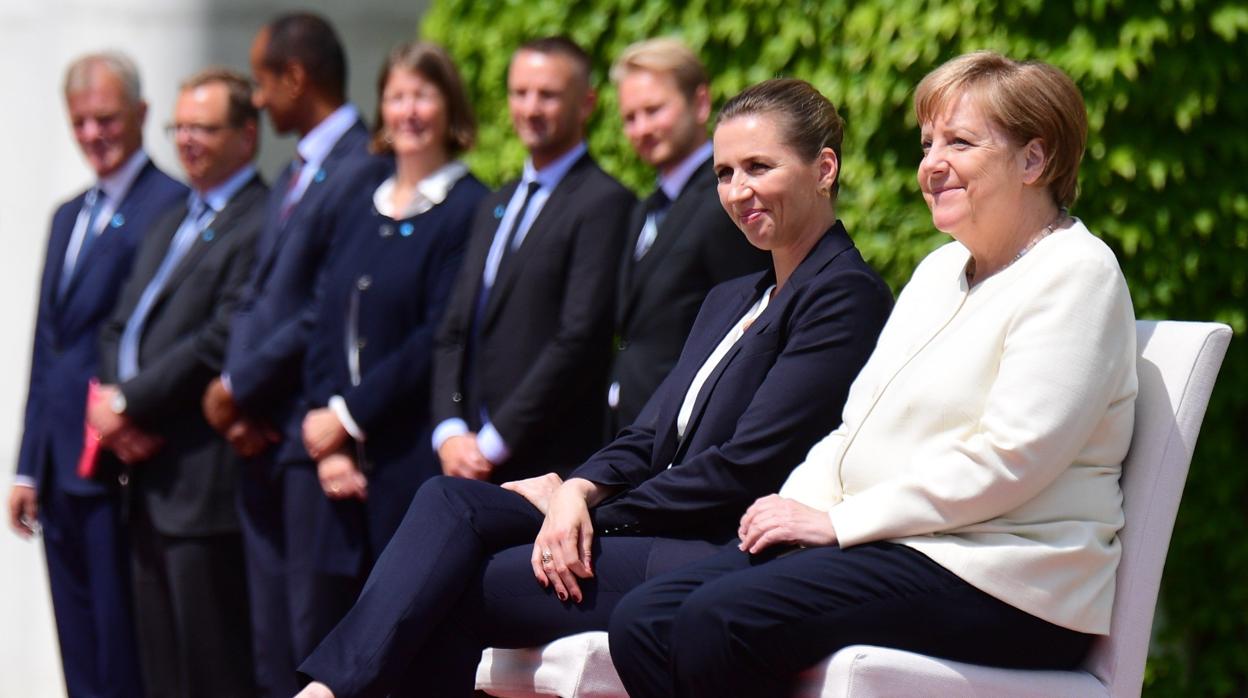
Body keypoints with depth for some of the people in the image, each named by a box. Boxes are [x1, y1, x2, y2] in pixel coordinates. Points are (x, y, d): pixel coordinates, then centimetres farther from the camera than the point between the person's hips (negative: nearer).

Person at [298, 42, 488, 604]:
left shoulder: (469, 209, -5)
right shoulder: (358, 209, 17)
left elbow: (442, 338, -12)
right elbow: (325, 333, 13)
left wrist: (349, 416, -10)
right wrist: (327, 443, 0)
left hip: (420, 463, -6)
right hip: (350, 472, 6)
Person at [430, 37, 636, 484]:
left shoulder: (603, 204, -7)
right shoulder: (494, 208, 20)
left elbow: (580, 340, -15)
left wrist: (494, 442, -13)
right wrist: (449, 432, 1)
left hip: (551, 464, -7)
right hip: (470, 463, 7)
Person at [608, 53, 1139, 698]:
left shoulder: (1076, 275, -7)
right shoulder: (942, 270, 22)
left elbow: (1008, 458, -18)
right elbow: (860, 423, 22)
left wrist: (839, 520, -15)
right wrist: (798, 503, 0)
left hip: (998, 584, -9)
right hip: (889, 543, 9)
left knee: (722, 619, -28)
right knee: (643, 622, -11)